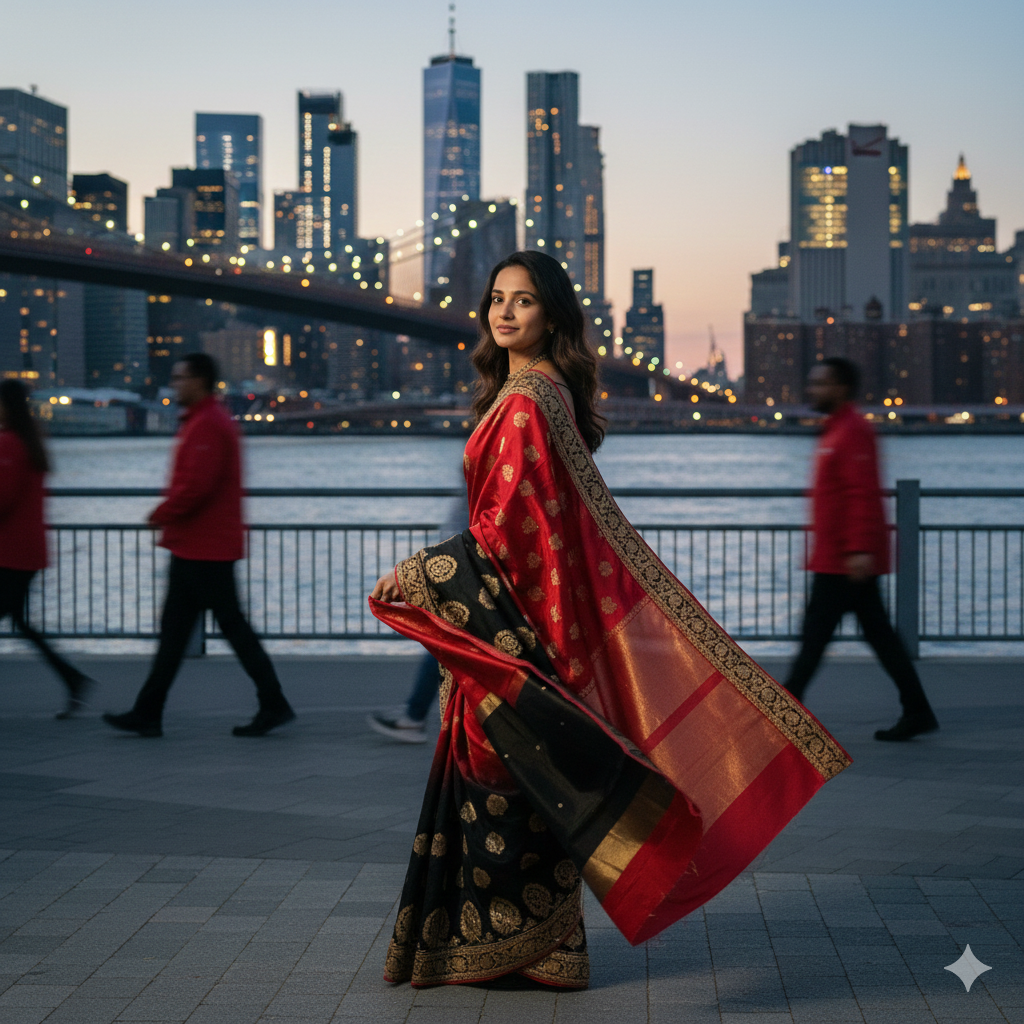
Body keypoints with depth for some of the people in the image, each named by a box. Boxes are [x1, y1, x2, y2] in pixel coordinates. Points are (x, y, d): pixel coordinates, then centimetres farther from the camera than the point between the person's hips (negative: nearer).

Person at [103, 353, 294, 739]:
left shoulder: (208, 425, -17)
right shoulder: (200, 421, 17)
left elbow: (197, 485, -25)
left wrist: (161, 515, -12)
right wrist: (170, 518, 12)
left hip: (205, 549, -11)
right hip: (194, 546, 11)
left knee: (232, 626, -5)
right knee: (173, 631, 10)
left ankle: (274, 704, 2)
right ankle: (148, 713, 13)